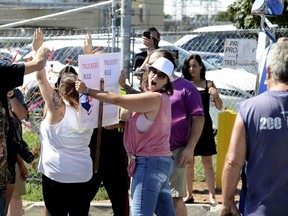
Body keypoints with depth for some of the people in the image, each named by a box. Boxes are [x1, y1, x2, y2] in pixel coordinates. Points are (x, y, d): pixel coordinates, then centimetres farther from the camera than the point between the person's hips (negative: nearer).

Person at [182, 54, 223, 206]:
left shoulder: (208, 84, 3)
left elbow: (219, 107, 2)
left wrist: (216, 95, -17)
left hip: (204, 126, -1)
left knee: (207, 162, -3)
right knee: (188, 163, 7)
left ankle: (212, 196, -4)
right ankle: (189, 195, 16)